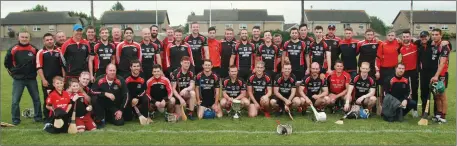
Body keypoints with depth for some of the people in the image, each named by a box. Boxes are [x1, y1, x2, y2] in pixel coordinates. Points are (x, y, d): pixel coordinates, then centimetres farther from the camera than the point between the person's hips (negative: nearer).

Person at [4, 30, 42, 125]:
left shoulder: (34, 49, -3)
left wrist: (33, 71, 7)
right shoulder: (13, 49, -6)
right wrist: (13, 71, 7)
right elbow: (7, 62, 6)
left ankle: (38, 117, 20)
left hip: (31, 79, 1)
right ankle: (16, 119, 12)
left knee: (36, 99, 8)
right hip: (18, 79, -1)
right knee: (15, 100, 0)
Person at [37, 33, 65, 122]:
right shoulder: (41, 53, 0)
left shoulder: (59, 51, 7)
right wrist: (43, 80, -10)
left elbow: (62, 65, 10)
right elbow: (39, 68, -4)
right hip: (47, 81, -2)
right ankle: (47, 118, 15)